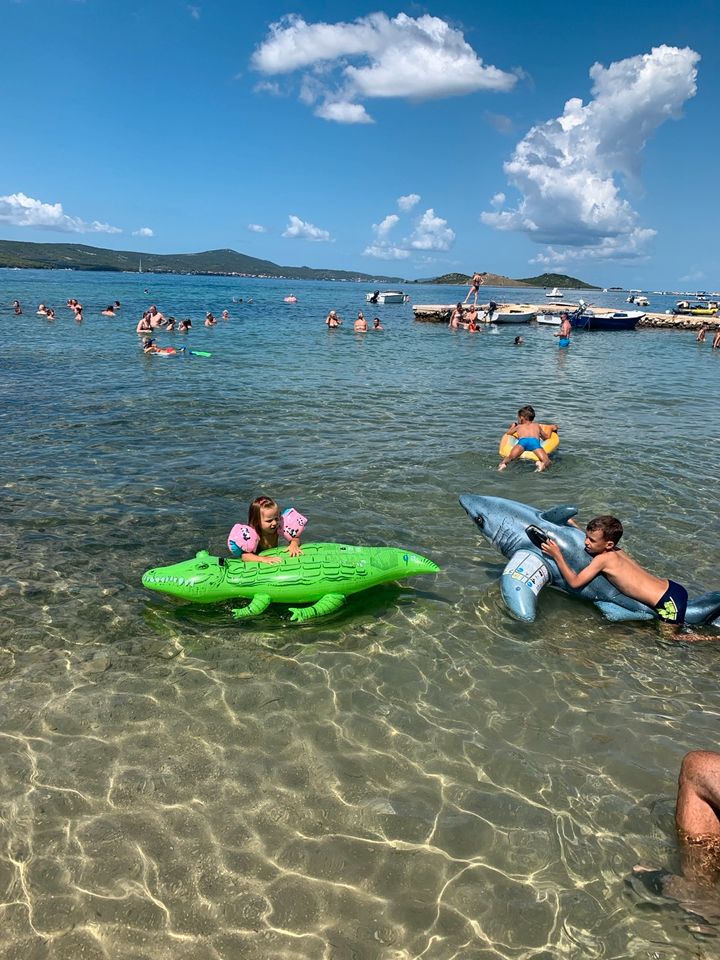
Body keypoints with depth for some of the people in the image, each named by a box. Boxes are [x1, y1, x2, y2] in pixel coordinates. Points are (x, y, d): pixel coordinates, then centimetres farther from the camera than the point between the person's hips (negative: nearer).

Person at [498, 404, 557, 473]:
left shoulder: (519, 426, 36)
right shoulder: (537, 425, 39)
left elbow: (509, 432, 53)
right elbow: (547, 437, 47)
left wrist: (513, 425, 74)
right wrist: (550, 428, 67)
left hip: (522, 441, 0)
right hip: (535, 441, 0)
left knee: (510, 457, -20)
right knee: (546, 461, -15)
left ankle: (503, 463, -52)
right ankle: (542, 465, -49)